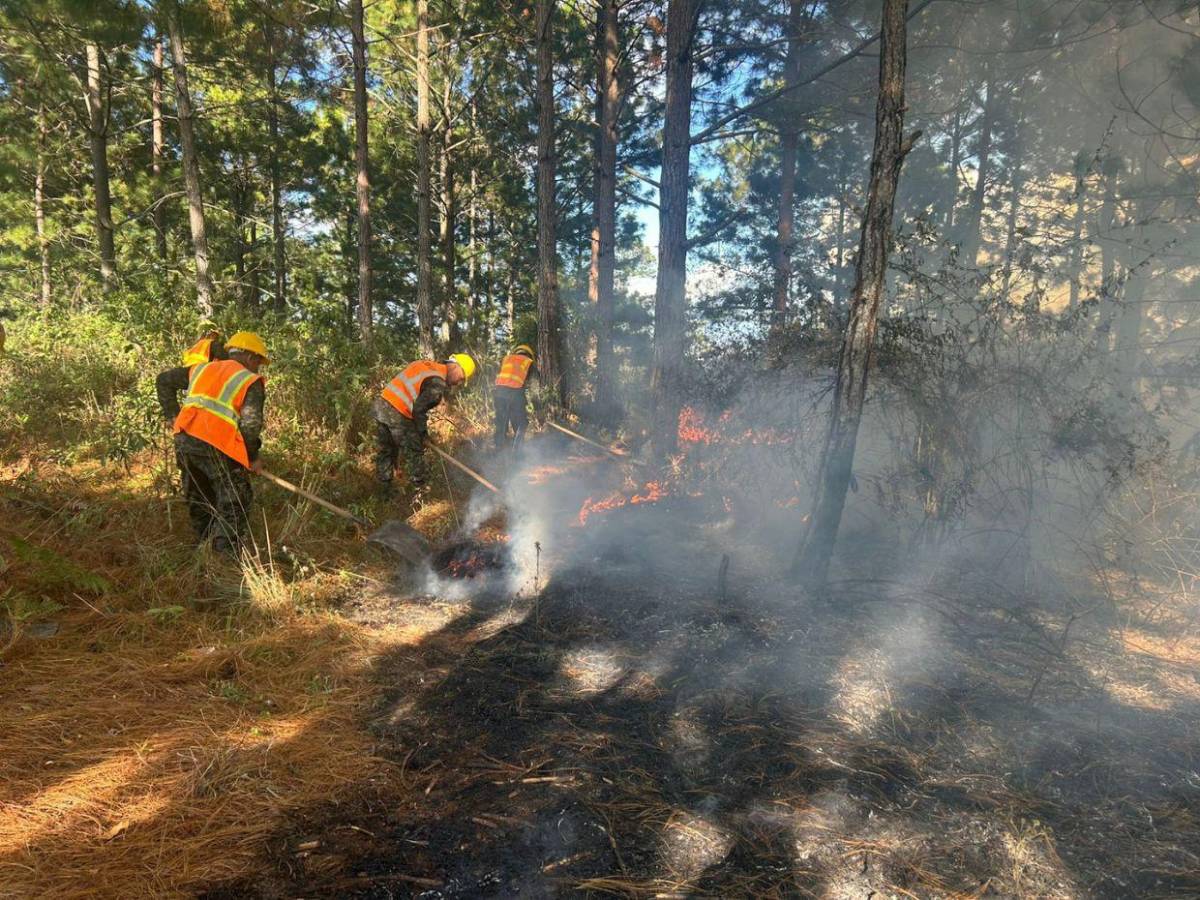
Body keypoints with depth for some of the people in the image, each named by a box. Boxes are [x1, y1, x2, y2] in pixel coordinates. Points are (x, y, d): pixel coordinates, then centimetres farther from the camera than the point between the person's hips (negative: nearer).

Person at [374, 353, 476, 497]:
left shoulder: (425, 364, 14)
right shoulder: (438, 384, -14)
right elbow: (419, 409, -20)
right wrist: (423, 431, -4)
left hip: (381, 402, 9)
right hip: (397, 414, -9)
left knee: (384, 452, 19)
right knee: (414, 451, 7)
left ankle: (385, 490, 29)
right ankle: (421, 488, 17)